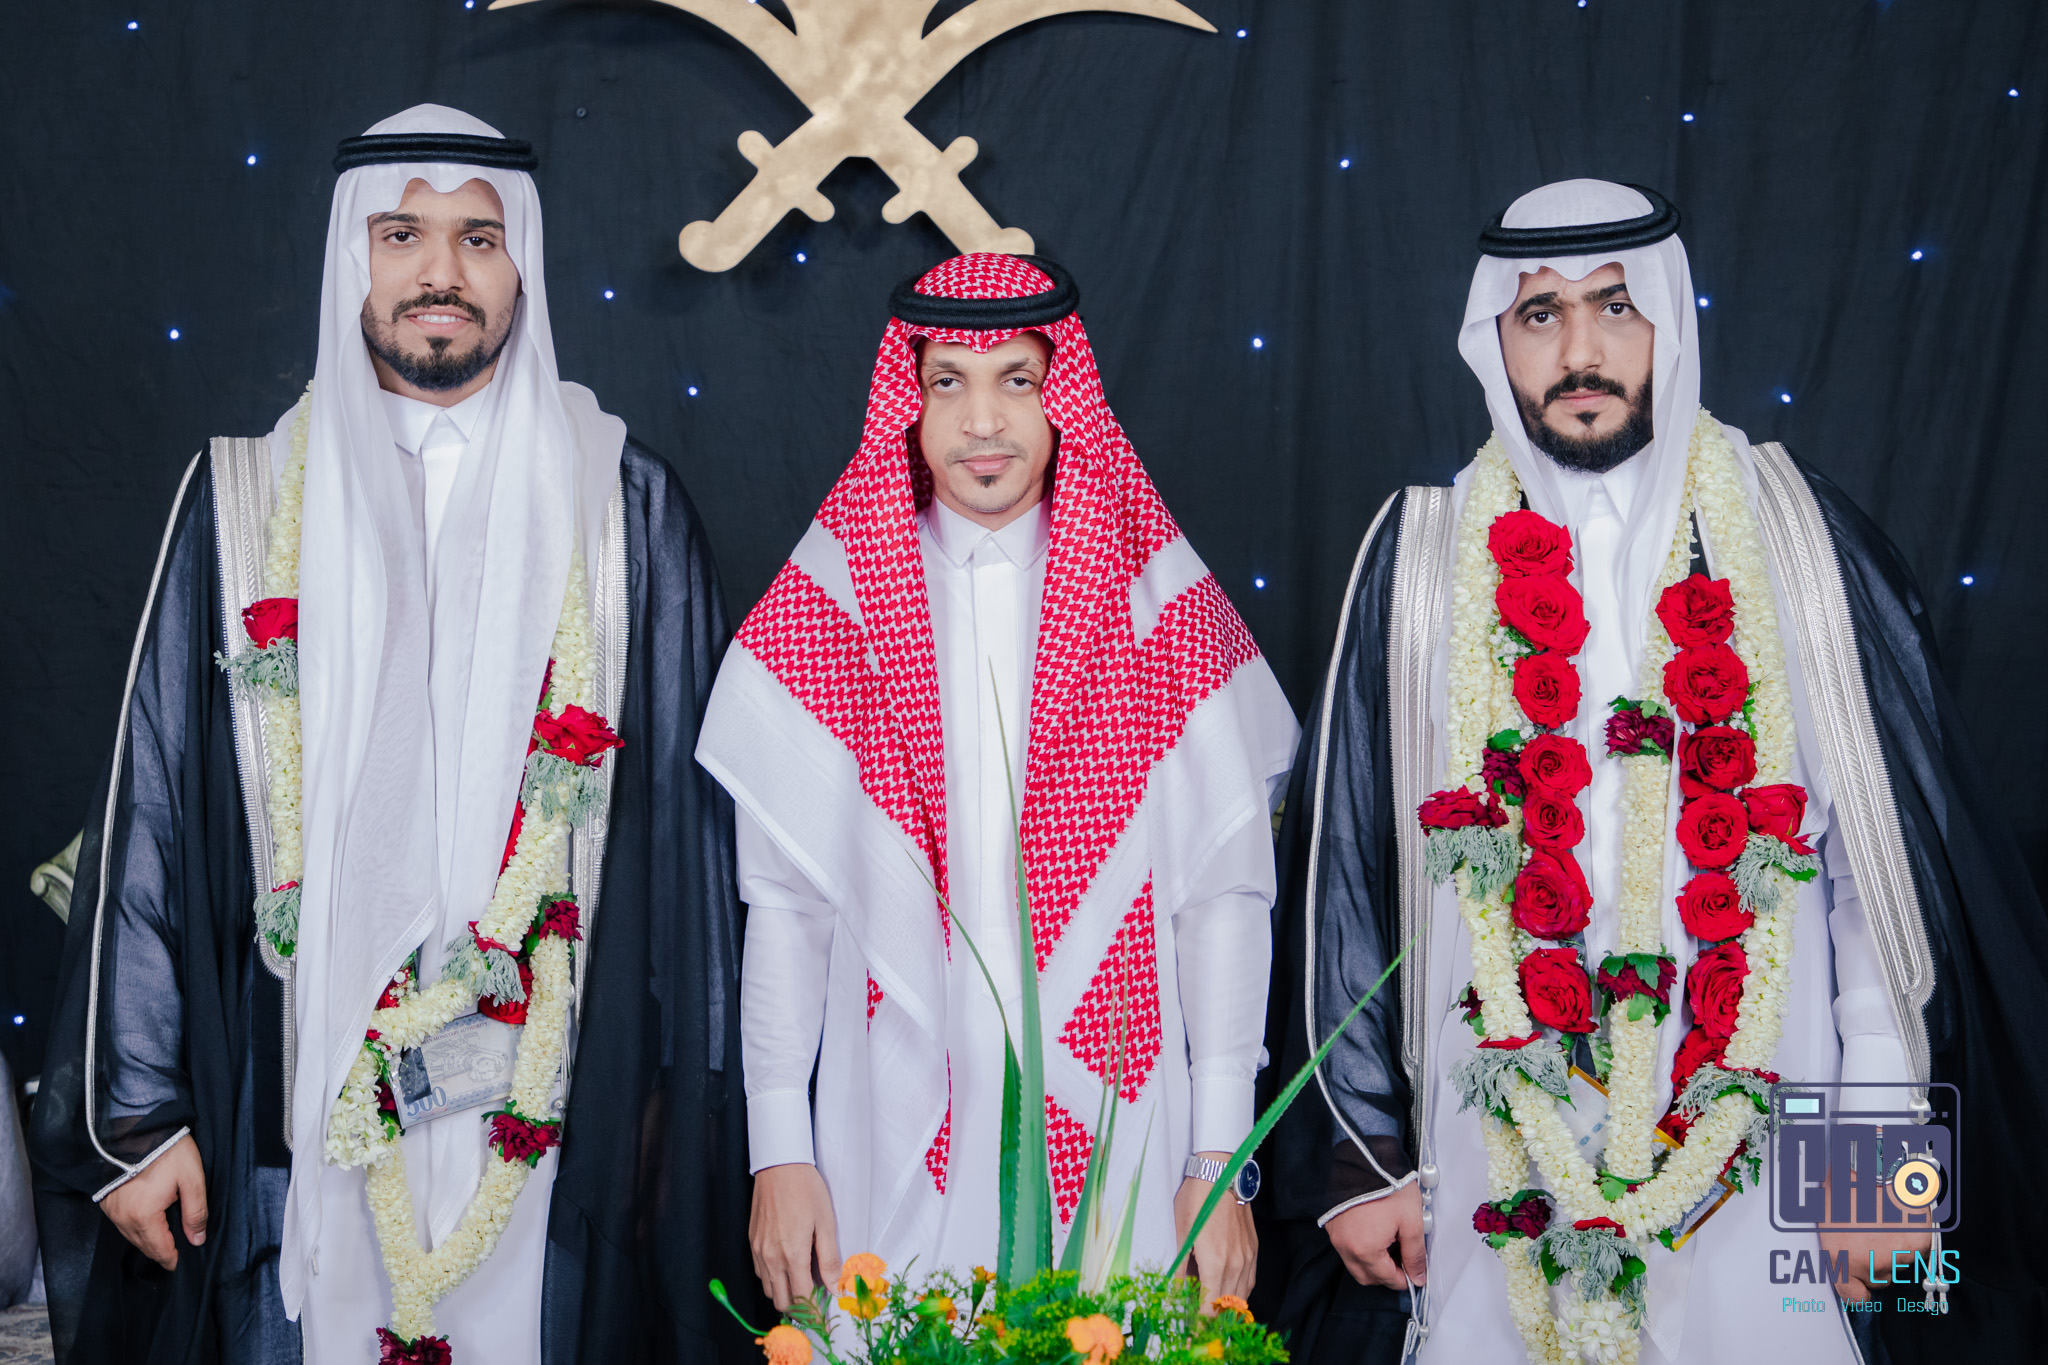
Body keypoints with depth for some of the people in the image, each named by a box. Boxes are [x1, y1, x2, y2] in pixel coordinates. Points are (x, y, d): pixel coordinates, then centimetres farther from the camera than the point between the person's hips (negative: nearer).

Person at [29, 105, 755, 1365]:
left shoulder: (622, 503, 2)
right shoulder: (248, 501, 3)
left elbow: (692, 812, 2)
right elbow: (153, 805, 2)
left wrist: (687, 1088, 0)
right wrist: (134, 1112, 0)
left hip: (557, 1111, 0)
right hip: (300, 1105, 1)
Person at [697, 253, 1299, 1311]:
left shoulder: (1165, 608, 0)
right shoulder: (824, 605, 1)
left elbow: (1225, 894, 0)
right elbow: (783, 897, 3)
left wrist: (1220, 1161, -4)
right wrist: (778, 1151, -1)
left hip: (1114, 1142, 0)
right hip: (895, 1159, 0)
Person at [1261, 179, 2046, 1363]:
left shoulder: (1800, 536, 1)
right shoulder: (1421, 557, 1)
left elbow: (1898, 851, 1)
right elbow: (1344, 867, 3)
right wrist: (1359, 1154, 2)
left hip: (1762, 1172, 0)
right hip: (1493, 1169, 0)